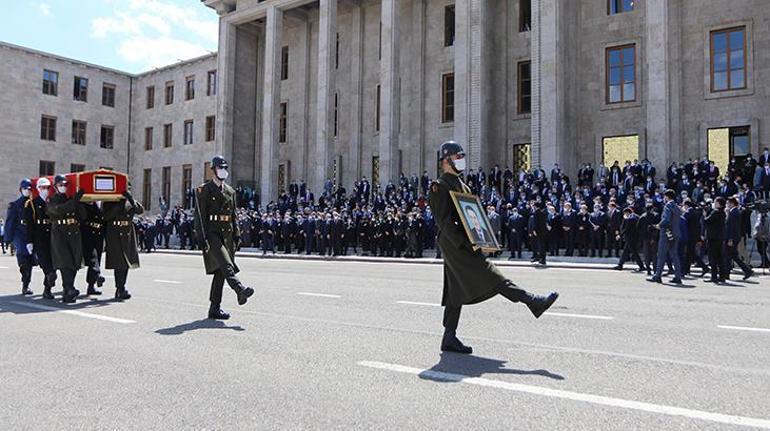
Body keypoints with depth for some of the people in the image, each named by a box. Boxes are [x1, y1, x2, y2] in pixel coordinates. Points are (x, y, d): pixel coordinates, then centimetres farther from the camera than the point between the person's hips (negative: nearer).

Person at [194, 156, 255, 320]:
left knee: (220, 271, 5)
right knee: (225, 264, -24)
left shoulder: (230, 191, 17)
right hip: (211, 233, -6)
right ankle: (240, 290, -41)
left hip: (227, 234, 6)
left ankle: (215, 308, 10)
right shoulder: (203, 190, -2)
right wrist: (201, 238, -16)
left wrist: (236, 234, 11)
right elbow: (199, 215, -8)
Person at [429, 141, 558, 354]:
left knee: (456, 292, 10)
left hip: (463, 244, 10)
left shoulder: (462, 185, 22)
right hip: (454, 245, -10)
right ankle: (533, 302, -15)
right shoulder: (439, 186, -8)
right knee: (491, 277, -12)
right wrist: (466, 244, -22)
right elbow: (444, 221, -16)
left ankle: (449, 339, 15)